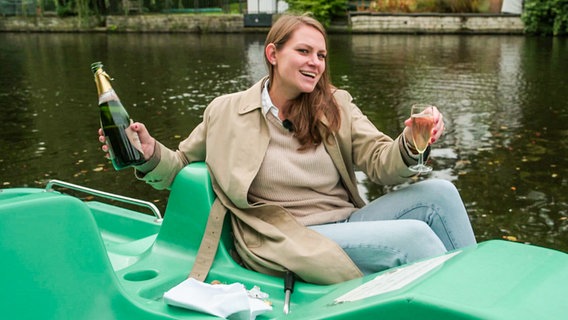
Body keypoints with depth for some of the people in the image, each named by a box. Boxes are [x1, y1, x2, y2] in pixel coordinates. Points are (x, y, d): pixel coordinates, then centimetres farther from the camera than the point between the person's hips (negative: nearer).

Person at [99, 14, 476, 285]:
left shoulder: (336, 106, 5)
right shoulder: (226, 113, -1)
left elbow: (381, 164, -3)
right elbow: (181, 166, 9)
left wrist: (410, 145, -27)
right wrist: (150, 155, -15)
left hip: (349, 222, 5)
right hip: (290, 242, -4)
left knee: (439, 192, -15)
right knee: (413, 235, -24)